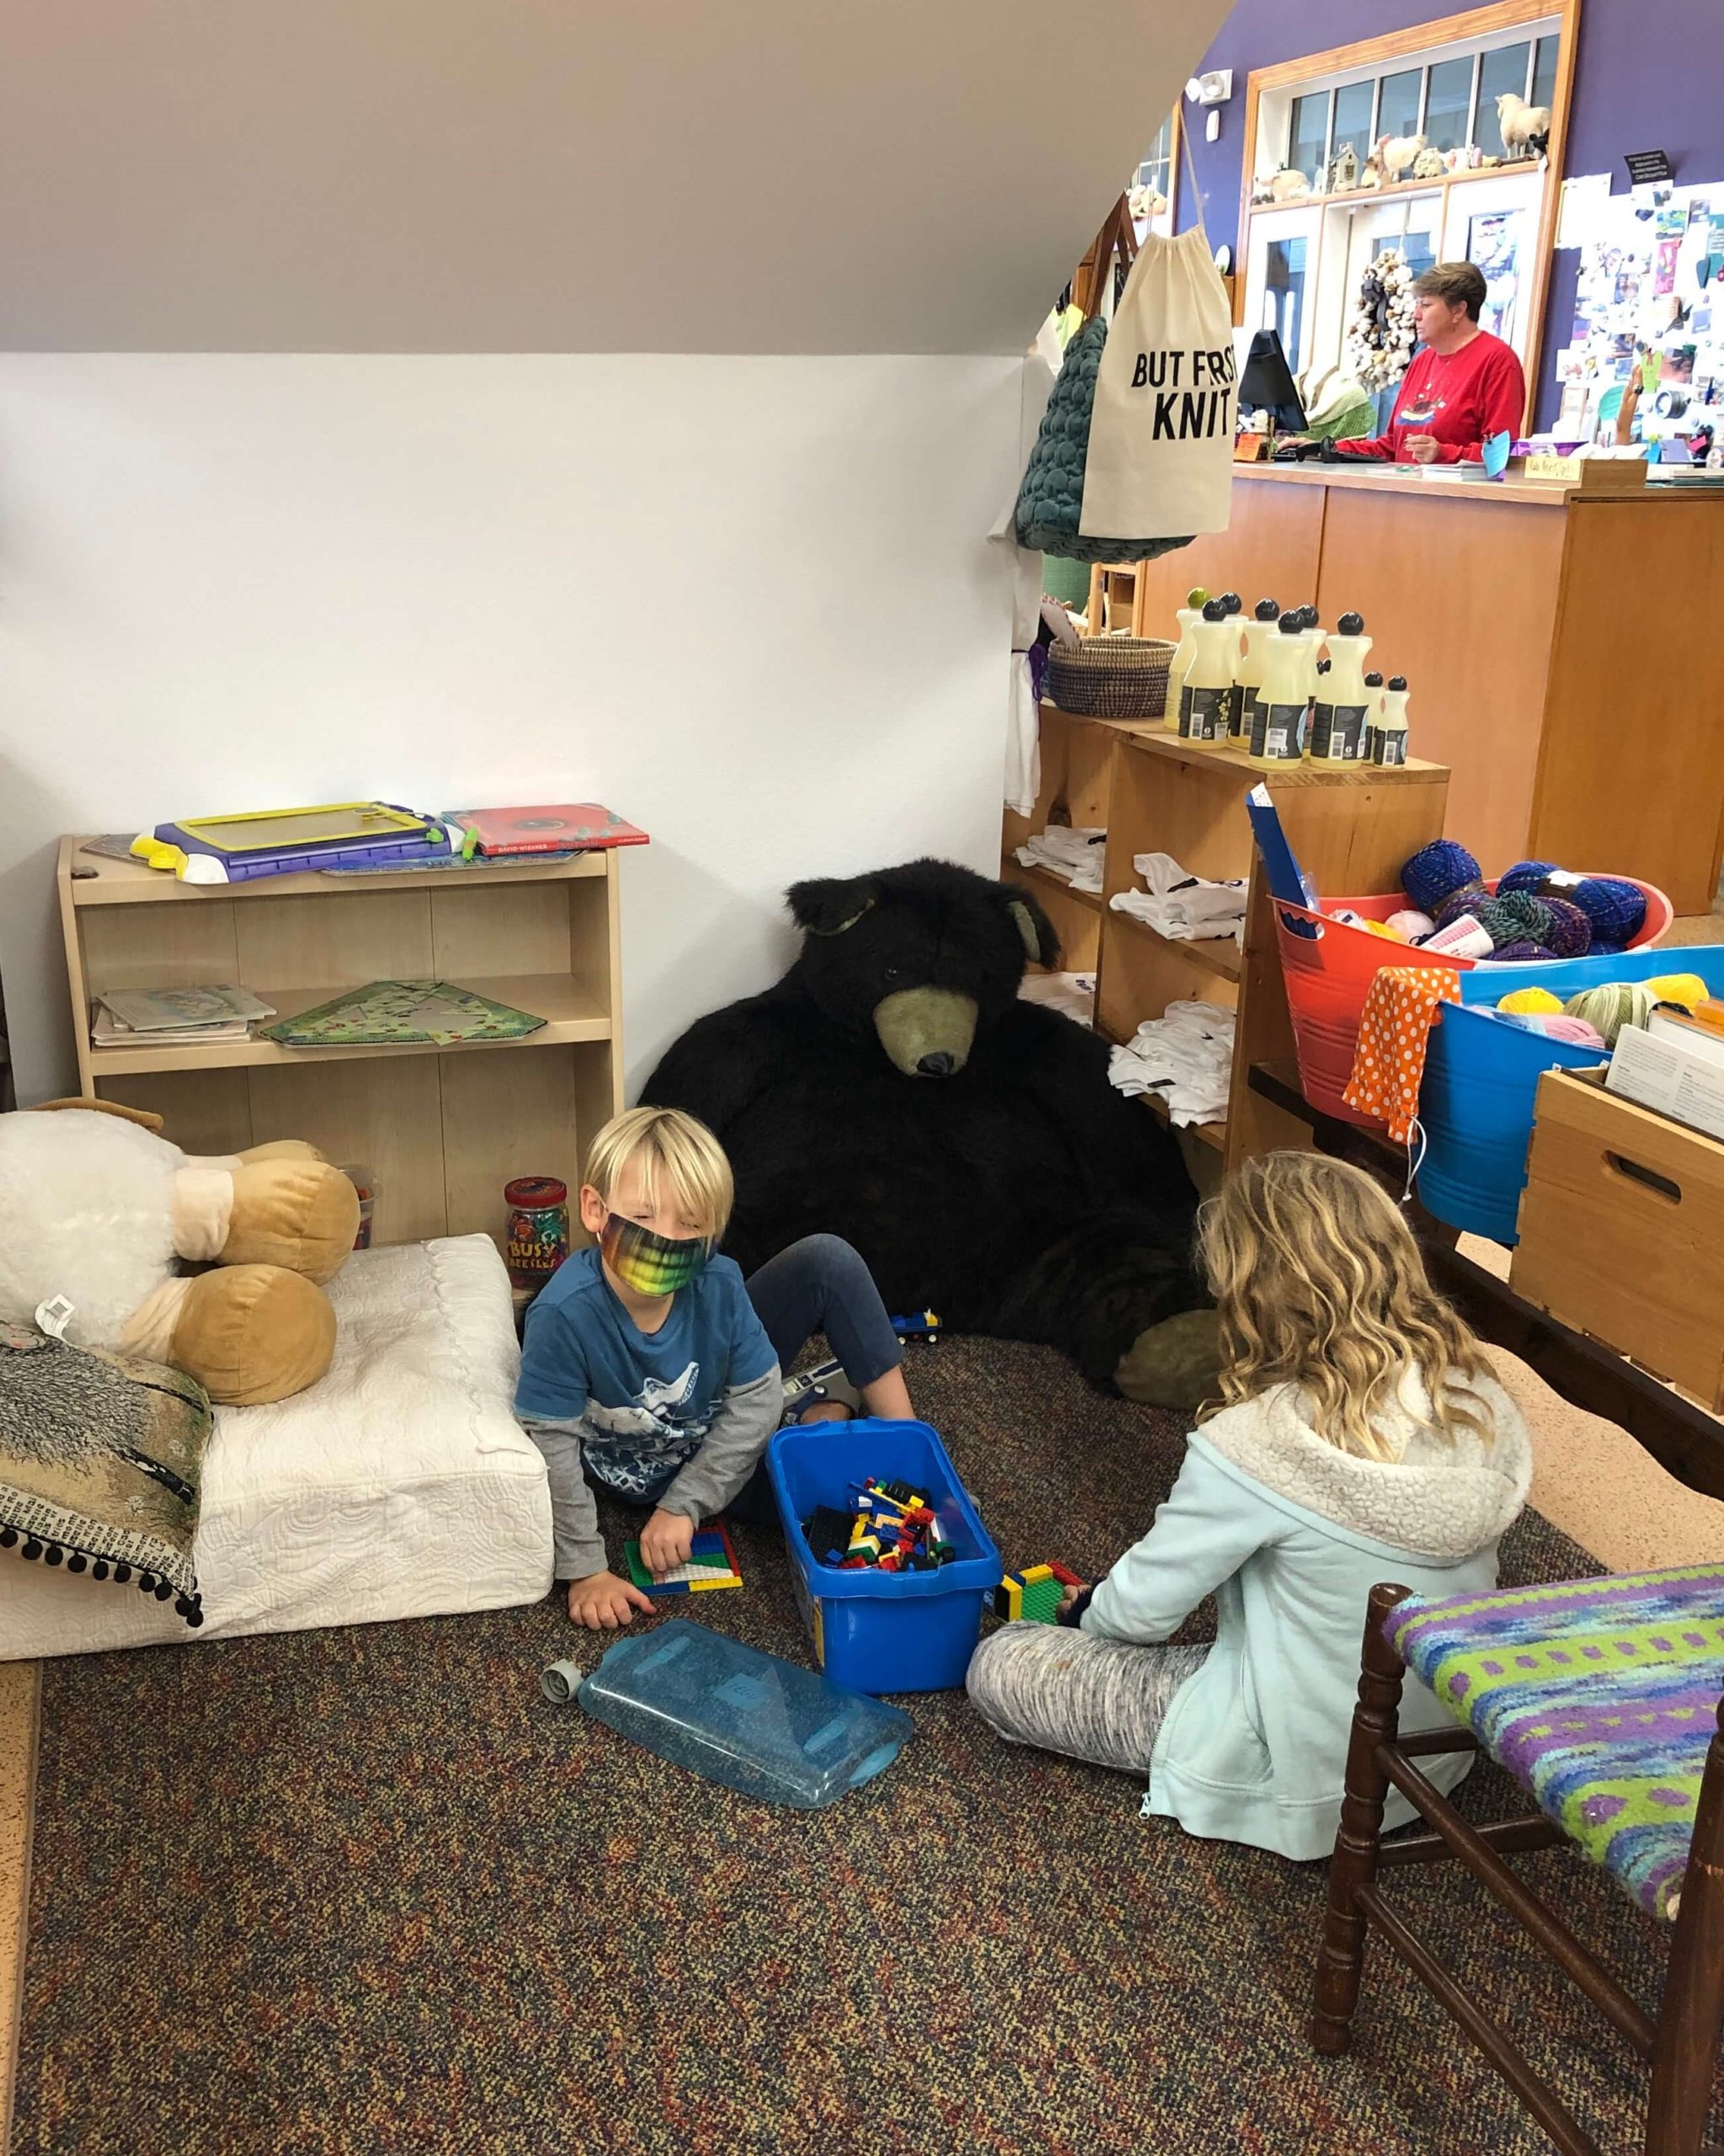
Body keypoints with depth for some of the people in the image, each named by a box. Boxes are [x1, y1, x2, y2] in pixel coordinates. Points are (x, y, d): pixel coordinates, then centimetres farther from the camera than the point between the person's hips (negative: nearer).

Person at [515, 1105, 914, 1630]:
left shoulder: (718, 1286, -26)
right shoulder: (564, 1314, -35)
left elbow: (756, 1401, -16)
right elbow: (553, 1445, -27)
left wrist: (684, 1505, -20)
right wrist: (584, 1570, -23)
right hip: (654, 1472, -3)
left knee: (826, 1259, -15)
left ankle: (827, 1402, 12)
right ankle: (820, 1411, 9)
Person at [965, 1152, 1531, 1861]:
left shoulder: (1257, 1444, -30)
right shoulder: (1482, 1402, -11)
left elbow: (1141, 1610, -15)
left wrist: (1088, 1614, 10)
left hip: (1307, 1780, -7)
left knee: (998, 1665, 2)